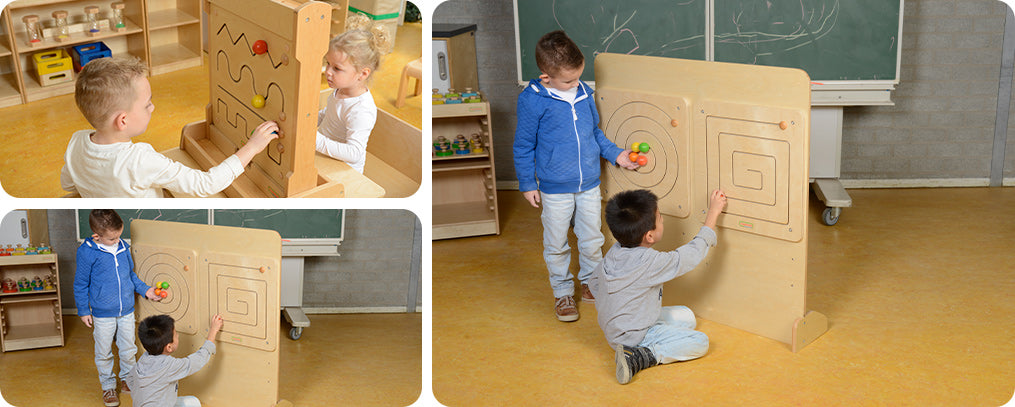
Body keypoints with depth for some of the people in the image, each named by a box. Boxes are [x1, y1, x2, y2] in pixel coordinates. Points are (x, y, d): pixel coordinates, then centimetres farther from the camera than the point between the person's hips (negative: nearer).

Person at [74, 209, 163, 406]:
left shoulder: (123, 247, -3)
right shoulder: (87, 253, -15)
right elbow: (81, 284, -5)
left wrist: (145, 290, 5)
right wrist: (83, 311, -2)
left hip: (127, 311, 4)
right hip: (103, 314, -3)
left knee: (128, 349, 16)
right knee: (104, 353, 11)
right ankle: (108, 386, 28)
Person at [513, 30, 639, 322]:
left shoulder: (584, 93, -1)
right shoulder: (533, 101, -15)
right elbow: (524, 146, -5)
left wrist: (615, 155, 9)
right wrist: (527, 184, -2)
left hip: (590, 185, 4)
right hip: (555, 188, -4)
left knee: (592, 239, 15)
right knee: (556, 245, 10)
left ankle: (591, 284, 35)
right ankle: (562, 292, 27)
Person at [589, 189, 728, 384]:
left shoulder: (614, 252, -6)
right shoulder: (651, 263, -29)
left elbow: (594, 281, 9)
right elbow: (694, 253, -18)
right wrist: (713, 212, -9)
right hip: (631, 336, -9)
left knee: (686, 316, 19)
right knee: (700, 342, -11)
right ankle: (637, 358, -17)